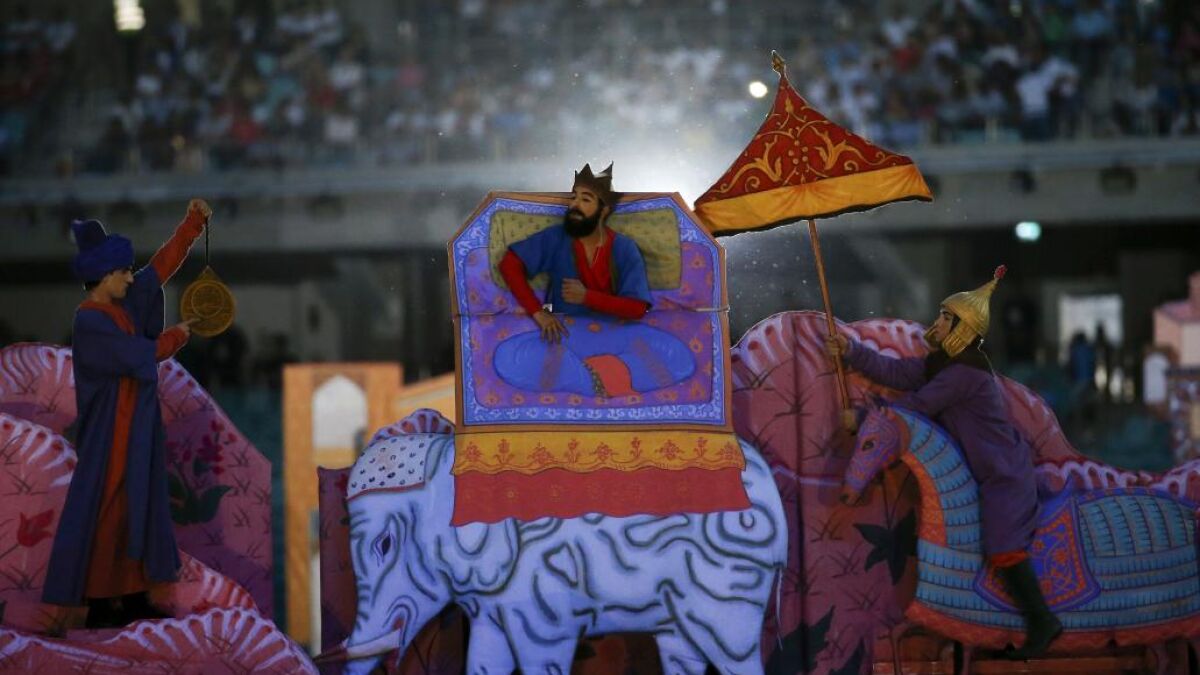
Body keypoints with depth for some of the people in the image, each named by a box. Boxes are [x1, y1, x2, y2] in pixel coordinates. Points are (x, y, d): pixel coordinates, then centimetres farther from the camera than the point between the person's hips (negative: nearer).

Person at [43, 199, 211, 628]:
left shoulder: (124, 304, 7)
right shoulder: (89, 321, -18)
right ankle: (98, 604, 0)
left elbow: (162, 266, 11)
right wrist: (176, 337, -1)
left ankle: (132, 596, 15)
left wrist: (193, 222, 6)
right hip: (111, 430, -9)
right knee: (104, 513, -5)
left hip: (136, 426, 9)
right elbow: (139, 354, -18)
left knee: (138, 508, 10)